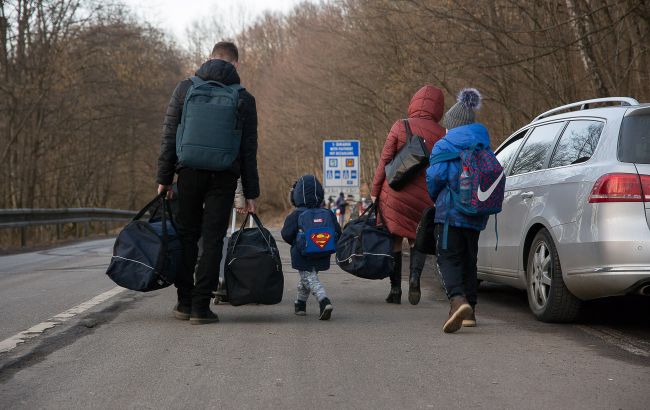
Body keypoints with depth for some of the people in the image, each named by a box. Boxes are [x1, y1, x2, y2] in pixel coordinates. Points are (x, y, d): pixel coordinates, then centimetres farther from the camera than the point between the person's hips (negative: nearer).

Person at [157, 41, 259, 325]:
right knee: (213, 240, 2)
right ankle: (201, 307, 0)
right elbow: (249, 150, 4)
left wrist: (164, 178, 5)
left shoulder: (185, 88, 4)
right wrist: (251, 193, 7)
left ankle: (185, 302, 13)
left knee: (187, 235, 12)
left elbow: (169, 136, 1)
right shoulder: (244, 98, 4)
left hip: (190, 172, 1)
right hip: (224, 177, -1)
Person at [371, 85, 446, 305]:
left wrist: (374, 191, 1)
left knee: (394, 241, 9)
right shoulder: (441, 135, 1)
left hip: (394, 195, -1)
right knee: (419, 241, 16)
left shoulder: (400, 127, -4)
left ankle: (395, 289, 7)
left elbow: (384, 161, -5)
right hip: (424, 199, 1)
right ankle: (414, 276, -9)